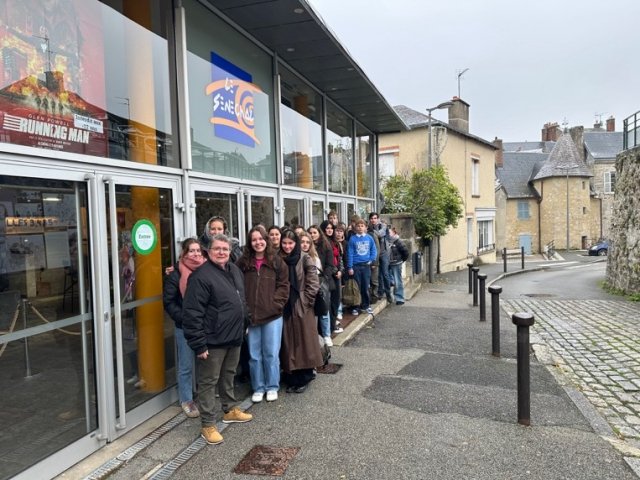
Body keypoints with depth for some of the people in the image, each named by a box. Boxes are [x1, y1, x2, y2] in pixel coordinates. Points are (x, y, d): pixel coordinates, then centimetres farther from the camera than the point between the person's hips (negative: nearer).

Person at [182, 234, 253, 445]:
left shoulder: (235, 271, 9)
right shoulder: (201, 276, -18)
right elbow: (192, 313, -20)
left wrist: (244, 324, 21)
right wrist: (199, 344, -21)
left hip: (234, 337, 8)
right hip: (213, 340, -8)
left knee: (228, 375, 23)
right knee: (209, 381, 4)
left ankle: (230, 410, 41)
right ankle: (208, 425, 15)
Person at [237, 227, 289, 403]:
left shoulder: (277, 261, 1)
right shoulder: (243, 263, 3)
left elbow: (283, 286, 0)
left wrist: (274, 305, -10)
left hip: (272, 316, -1)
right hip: (250, 316, 1)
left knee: (271, 354, 7)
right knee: (254, 355, 11)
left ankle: (272, 387, 24)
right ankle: (258, 388, 26)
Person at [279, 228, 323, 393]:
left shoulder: (305, 259, -6)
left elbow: (313, 283, -9)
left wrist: (305, 300, -10)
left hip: (302, 308, -4)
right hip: (284, 308, 4)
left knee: (303, 342, 4)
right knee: (288, 344, 10)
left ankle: (304, 378, 17)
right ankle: (291, 378, 22)